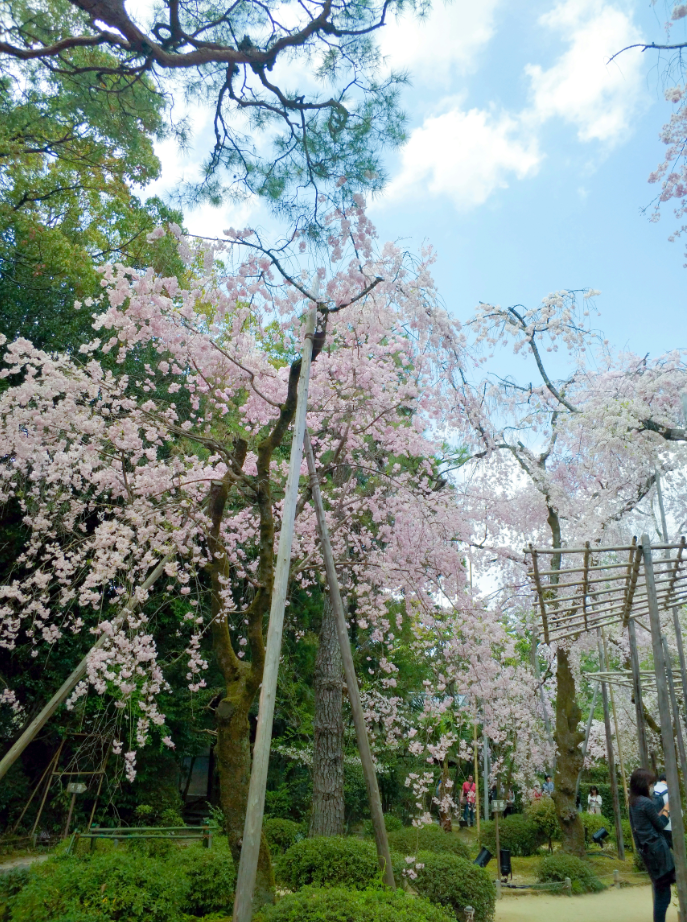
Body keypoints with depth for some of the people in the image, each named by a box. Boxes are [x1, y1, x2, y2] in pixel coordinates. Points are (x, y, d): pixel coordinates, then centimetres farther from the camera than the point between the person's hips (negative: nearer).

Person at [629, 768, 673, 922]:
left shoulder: (633, 802, 9)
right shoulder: (647, 803, -19)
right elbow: (660, 825, -8)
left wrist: (663, 808, 15)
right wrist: (667, 809, 4)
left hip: (646, 849, 10)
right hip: (656, 849, -10)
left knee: (660, 889, 17)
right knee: (663, 892, 2)